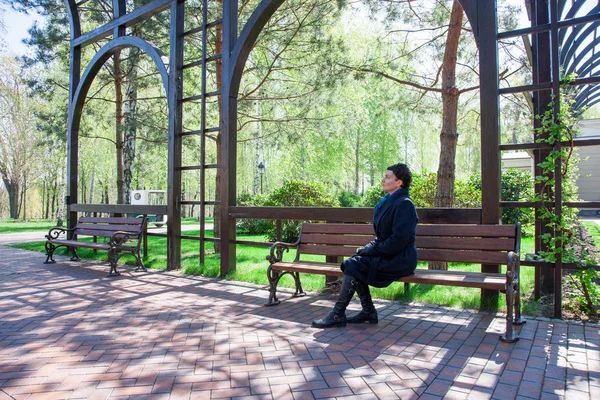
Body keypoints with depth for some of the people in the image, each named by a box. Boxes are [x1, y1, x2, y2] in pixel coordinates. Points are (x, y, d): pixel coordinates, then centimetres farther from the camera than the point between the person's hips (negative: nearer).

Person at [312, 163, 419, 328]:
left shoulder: (404, 203, -15)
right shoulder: (388, 201, 14)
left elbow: (398, 240, -22)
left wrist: (371, 250, -15)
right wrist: (369, 247, 1)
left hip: (400, 259, -9)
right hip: (387, 254, 9)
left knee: (353, 265, -20)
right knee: (353, 262, -6)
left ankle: (338, 315, -9)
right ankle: (368, 311, 2)